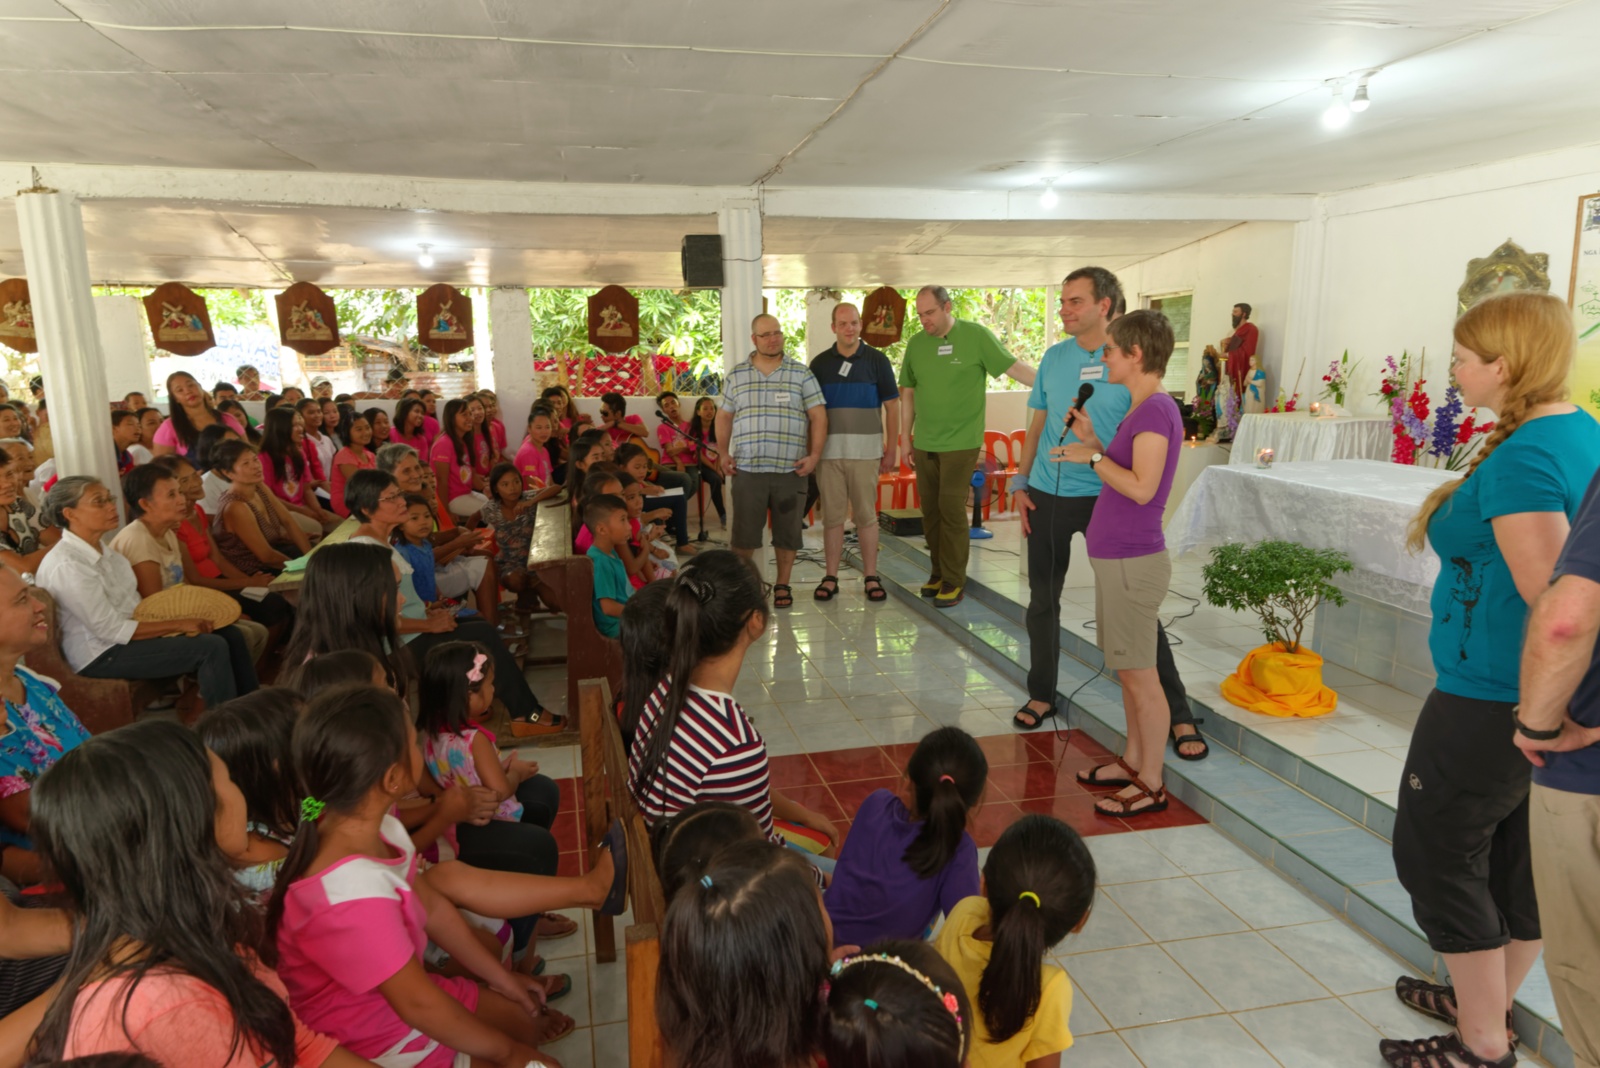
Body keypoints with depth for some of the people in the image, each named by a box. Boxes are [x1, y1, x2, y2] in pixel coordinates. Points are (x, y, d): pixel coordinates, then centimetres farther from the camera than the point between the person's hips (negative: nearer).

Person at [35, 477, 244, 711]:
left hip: (127, 636, 8)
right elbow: (111, 629, -20)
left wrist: (184, 618, -7)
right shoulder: (67, 565, -20)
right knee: (212, 647, -19)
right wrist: (179, 625, -18)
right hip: (101, 656, -8)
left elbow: (133, 604, 7)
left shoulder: (104, 551, 7)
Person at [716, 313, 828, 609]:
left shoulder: (801, 373, 5)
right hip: (748, 469, 0)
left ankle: (782, 585, 21)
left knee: (787, 532, 6)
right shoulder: (736, 376, 9)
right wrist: (723, 452, 3)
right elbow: (724, 417, 15)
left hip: (791, 470, 0)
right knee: (744, 533, 2)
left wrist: (814, 455, -6)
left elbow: (818, 416, 3)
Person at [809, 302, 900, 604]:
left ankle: (871, 577, 10)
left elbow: (892, 406, 4)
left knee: (866, 515, 3)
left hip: (866, 451, -1)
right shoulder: (820, 363, 8)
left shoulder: (876, 360, 4)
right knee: (832, 516, 4)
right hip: (828, 451, 1)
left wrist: (892, 449, 0)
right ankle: (830, 577, 11)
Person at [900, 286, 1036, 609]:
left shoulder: (976, 335, -7)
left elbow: (1014, 367, -10)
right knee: (930, 508, 9)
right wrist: (906, 437, 13)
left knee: (951, 509, -5)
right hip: (925, 443, 5)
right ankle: (939, 572, 23)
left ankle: (954, 581, 6)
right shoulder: (916, 344, 6)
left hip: (960, 442, -4)